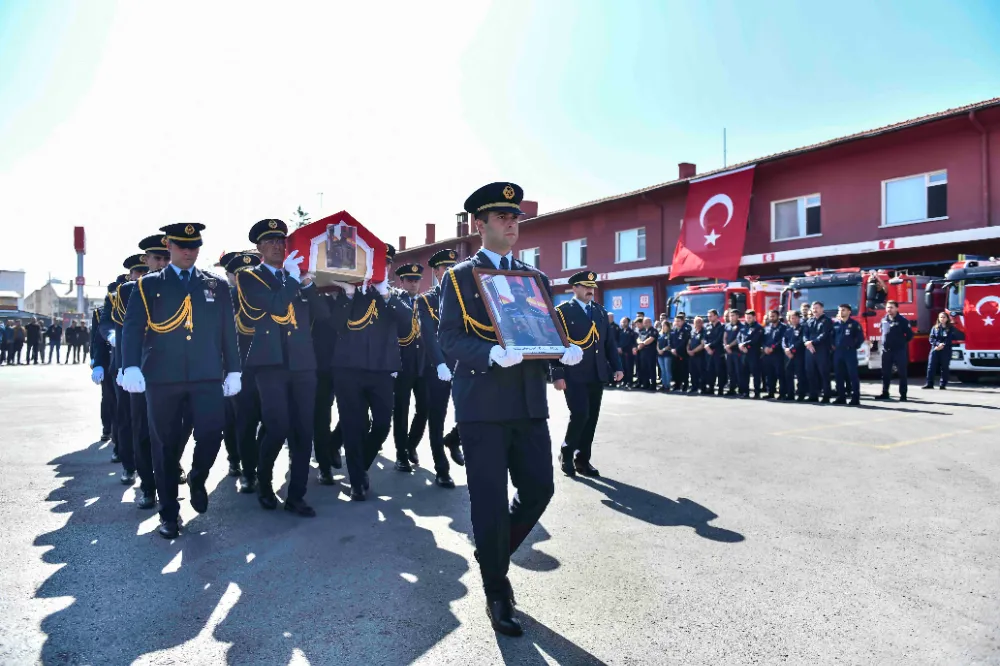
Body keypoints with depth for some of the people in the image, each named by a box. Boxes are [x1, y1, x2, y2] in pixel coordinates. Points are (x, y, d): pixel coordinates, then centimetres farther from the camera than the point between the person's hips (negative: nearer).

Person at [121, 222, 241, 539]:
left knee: (211, 435, -9)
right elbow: (132, 329, -1)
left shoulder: (217, 285, 12)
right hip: (162, 379, 0)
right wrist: (131, 367, -15)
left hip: (207, 377, 1)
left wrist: (232, 370, 6)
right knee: (166, 445, 6)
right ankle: (168, 513, 20)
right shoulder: (148, 285, 8)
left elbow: (228, 331, 11)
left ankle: (197, 480, 24)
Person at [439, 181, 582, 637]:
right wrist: (492, 353, -24)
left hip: (529, 402, 5)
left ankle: (496, 554, 34)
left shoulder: (535, 278, 17)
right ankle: (496, 593, 21)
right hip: (482, 403, -4)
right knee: (489, 500, 1)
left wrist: (566, 351, -7)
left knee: (539, 488, 5)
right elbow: (449, 339, -7)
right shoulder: (459, 277, 3)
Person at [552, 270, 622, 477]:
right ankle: (566, 453, 11)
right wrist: (557, 374, -13)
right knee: (580, 415, -12)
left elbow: (609, 341, 16)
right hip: (574, 376, -6)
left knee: (592, 418, 8)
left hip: (597, 375, 6)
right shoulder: (562, 311, -3)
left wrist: (616, 366, 7)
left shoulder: (600, 311, 15)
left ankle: (583, 459, 21)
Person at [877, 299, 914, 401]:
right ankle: (885, 393, 18)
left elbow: (910, 335, -4)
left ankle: (903, 395, 5)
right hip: (886, 351, 5)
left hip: (899, 351, -5)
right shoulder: (884, 320, 9)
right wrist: (884, 343, 12)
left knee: (902, 373, 1)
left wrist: (902, 343, -1)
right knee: (885, 373, 10)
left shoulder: (902, 320, -7)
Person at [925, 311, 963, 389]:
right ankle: (929, 383, 1)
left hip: (946, 351, -1)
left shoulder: (951, 328, 6)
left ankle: (943, 385, 8)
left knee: (944, 368, 1)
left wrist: (943, 345, -14)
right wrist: (938, 344, -14)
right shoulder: (935, 327, 10)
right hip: (935, 350, 1)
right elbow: (931, 338, 3)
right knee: (931, 366, -4)